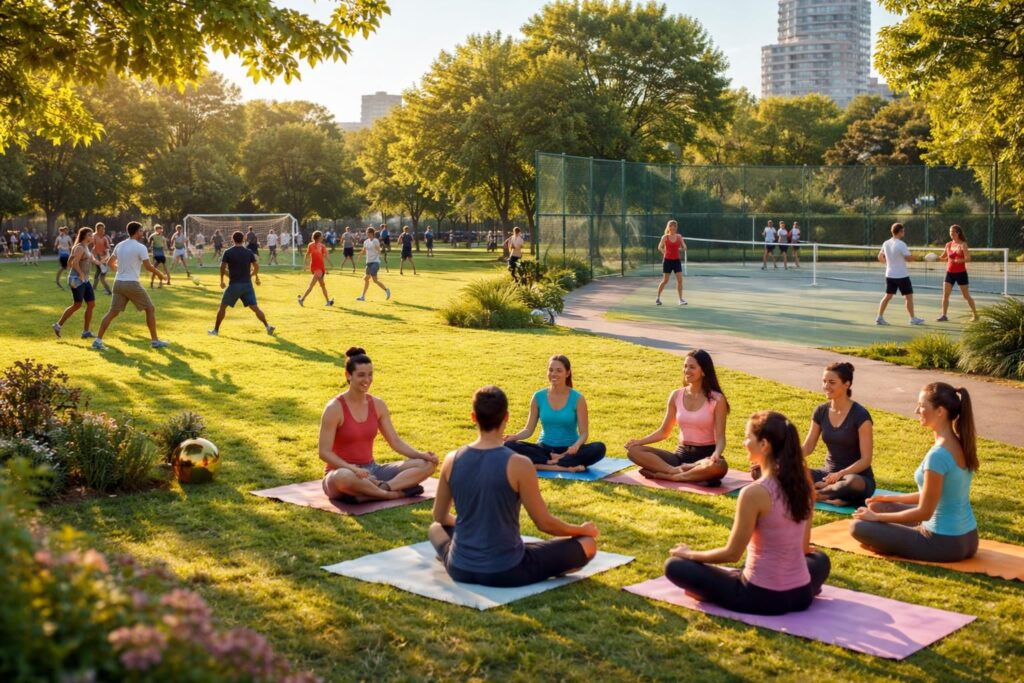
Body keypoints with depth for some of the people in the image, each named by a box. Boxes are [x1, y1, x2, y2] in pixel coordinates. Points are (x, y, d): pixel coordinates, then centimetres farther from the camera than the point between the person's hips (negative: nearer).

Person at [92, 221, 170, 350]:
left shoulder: (119, 246, 11)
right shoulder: (140, 247, -10)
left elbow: (111, 263, 21)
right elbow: (148, 267, -11)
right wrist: (161, 275, 3)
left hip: (118, 283, 6)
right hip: (132, 283, -6)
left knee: (113, 312, 10)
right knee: (150, 309, 7)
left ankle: (98, 340, 2)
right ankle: (155, 340, 8)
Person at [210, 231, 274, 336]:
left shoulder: (228, 252, -6)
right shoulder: (249, 252, 2)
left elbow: (222, 267, -9)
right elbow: (256, 267, 4)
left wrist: (222, 280, 5)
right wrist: (255, 276, 24)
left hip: (234, 285, -2)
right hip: (247, 284, 2)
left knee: (222, 306, 12)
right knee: (255, 307, 4)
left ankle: (216, 330, 15)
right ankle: (267, 326, -6)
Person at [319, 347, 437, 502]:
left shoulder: (377, 405, 5)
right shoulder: (335, 408, -11)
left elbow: (395, 441, 9)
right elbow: (324, 452, -15)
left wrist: (420, 454, -10)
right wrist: (353, 469, -30)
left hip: (371, 471, 6)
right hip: (344, 471, -6)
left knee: (428, 463, -11)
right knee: (345, 477, -45)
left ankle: (382, 488, -29)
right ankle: (394, 493, -24)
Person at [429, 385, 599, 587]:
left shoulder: (452, 460, -6)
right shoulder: (519, 464, -19)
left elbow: (439, 516, 9)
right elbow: (545, 523, -10)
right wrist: (583, 529, 9)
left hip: (460, 570, 5)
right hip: (506, 572, -4)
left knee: (436, 528, 37)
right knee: (588, 544, 6)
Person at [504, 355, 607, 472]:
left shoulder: (577, 399, -6)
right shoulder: (538, 397, 0)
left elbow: (584, 433, -7)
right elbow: (529, 429, 3)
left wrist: (577, 445, -30)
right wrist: (515, 436, -19)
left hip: (569, 450, -2)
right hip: (544, 449, 2)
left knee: (599, 448, -31)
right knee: (510, 446, -26)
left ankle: (545, 464, -27)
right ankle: (565, 467, -29)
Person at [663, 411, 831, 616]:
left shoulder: (754, 493, -22)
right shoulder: (803, 485, -2)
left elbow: (732, 553, -14)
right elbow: (804, 547, 10)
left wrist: (690, 554, 3)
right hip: (800, 596, 5)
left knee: (674, 565, 4)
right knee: (820, 559, 39)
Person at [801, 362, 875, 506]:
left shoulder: (860, 415, -14)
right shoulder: (821, 412, 3)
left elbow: (866, 460, -16)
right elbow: (807, 448, 5)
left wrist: (841, 474, -32)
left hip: (858, 477, -5)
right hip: (829, 473, 5)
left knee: (852, 484, -42)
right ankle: (833, 493, -28)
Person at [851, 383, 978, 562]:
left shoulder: (938, 455, -25)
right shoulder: (961, 445, 4)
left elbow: (924, 512, -20)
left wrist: (877, 517, -9)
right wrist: (891, 499, 18)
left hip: (944, 544, -9)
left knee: (858, 527, -8)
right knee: (880, 507, 21)